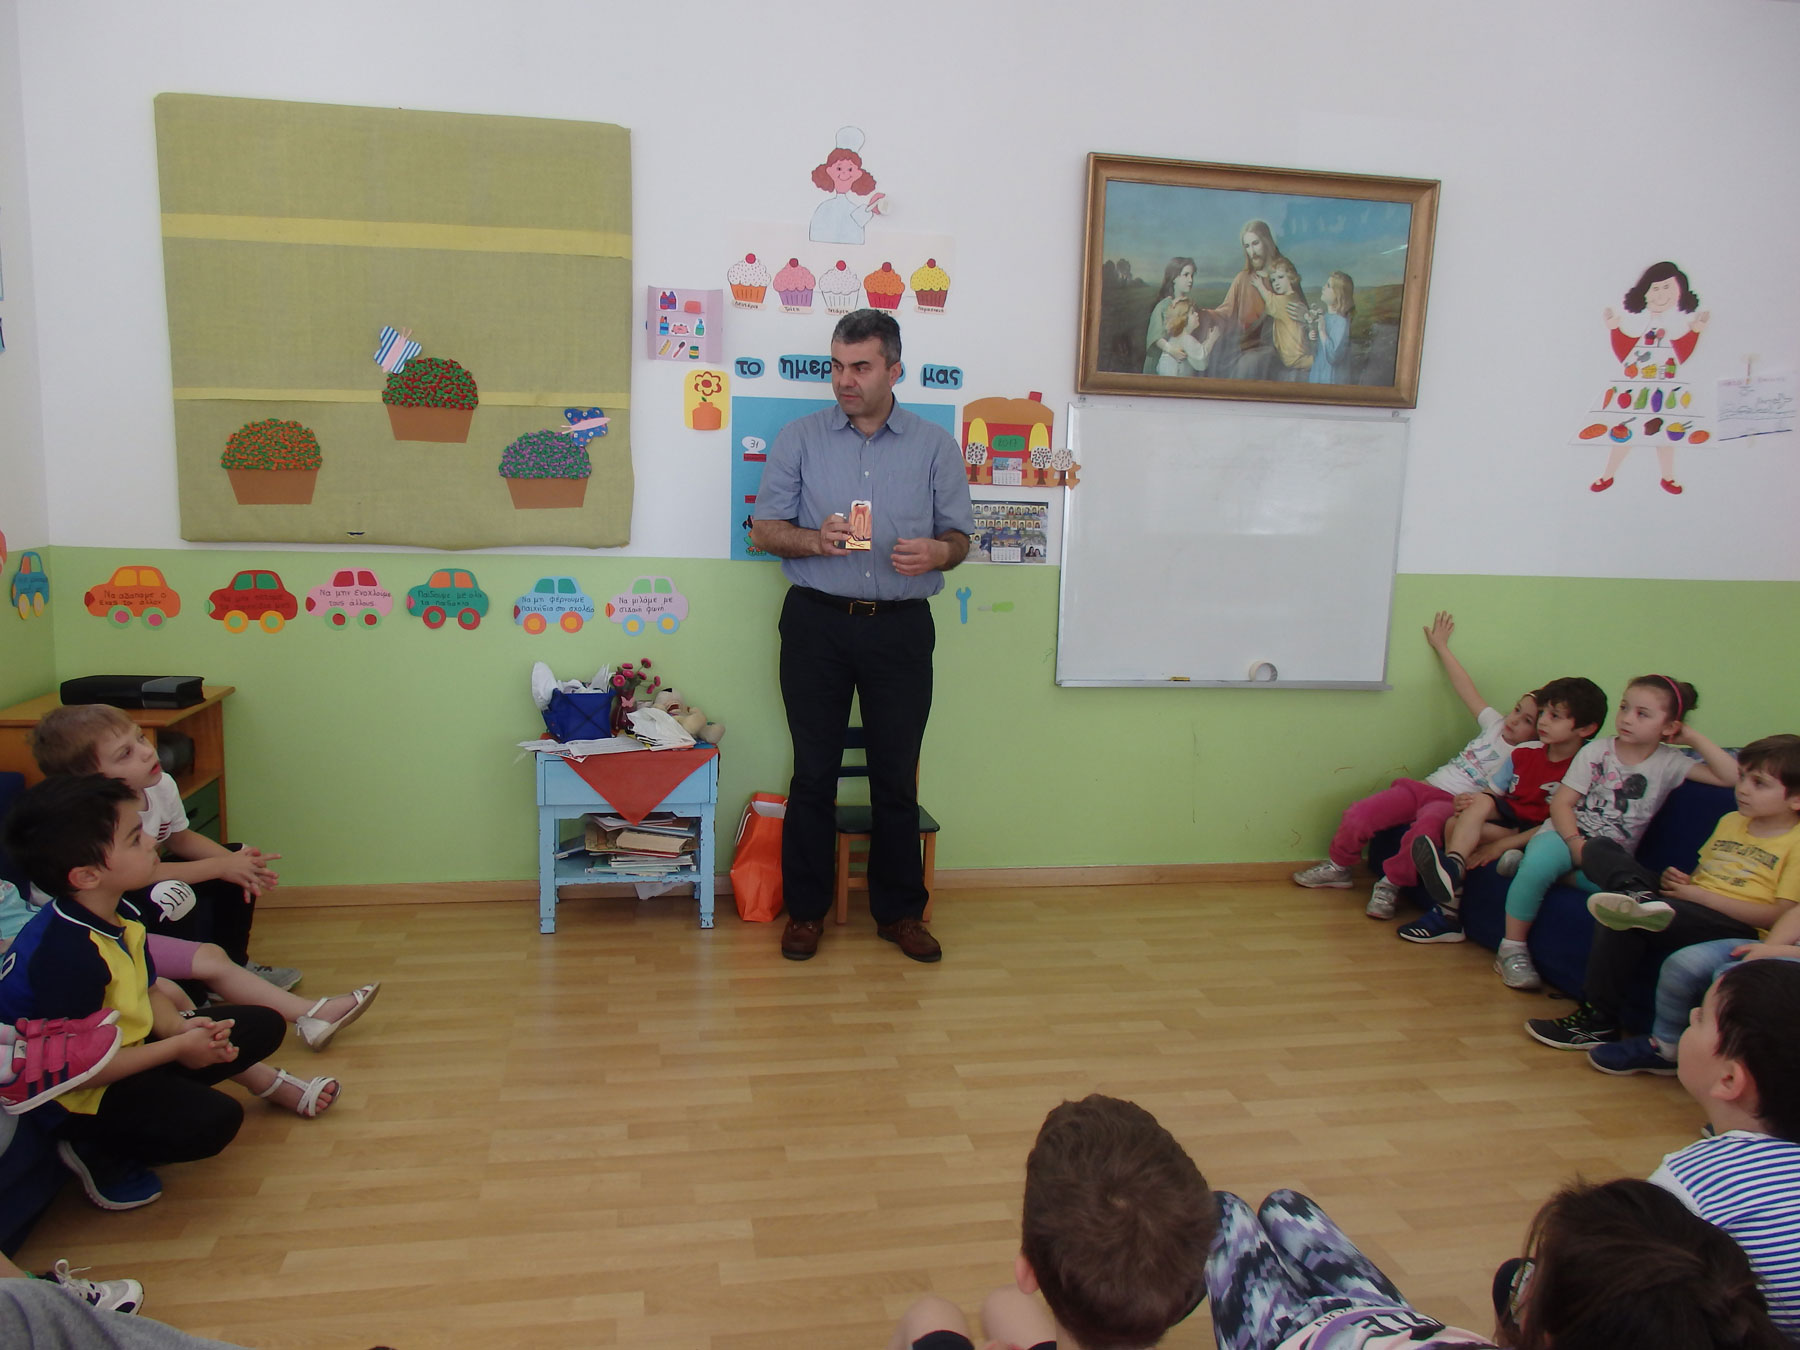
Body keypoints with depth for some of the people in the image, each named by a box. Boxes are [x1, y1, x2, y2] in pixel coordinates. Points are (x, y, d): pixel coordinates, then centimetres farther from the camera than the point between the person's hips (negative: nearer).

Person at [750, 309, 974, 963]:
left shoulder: (935, 446, 6)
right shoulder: (799, 438, 5)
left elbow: (960, 535, 7)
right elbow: (765, 529, 4)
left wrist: (937, 552, -17)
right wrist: (814, 539, -18)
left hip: (901, 627, 0)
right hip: (817, 622, 0)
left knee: (897, 775, 6)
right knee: (813, 771, 6)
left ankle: (899, 910, 21)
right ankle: (805, 909, 19)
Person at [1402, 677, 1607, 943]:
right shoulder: (1524, 753, 10)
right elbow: (1493, 793, 13)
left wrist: (1502, 845, -21)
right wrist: (1467, 801, -13)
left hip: (1531, 836, -5)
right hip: (1506, 818, 5)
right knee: (1480, 801, -28)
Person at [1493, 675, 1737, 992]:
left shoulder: (1669, 763, 5)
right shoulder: (1596, 751, 1)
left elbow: (1731, 776, -4)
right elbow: (1561, 803, -4)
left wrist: (1694, 738, -5)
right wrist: (1576, 845, -19)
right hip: (1567, 835, -1)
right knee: (1538, 864, -35)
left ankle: (1529, 866, -17)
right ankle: (1512, 949, -19)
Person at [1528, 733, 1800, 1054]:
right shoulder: (1730, 821, 21)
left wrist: (1699, 894, -16)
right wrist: (1680, 880, 4)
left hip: (1738, 929, -8)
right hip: (1690, 906, 9)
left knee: (1623, 924, -35)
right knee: (1598, 848, -3)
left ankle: (1598, 1022, -30)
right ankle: (1638, 896, -33)